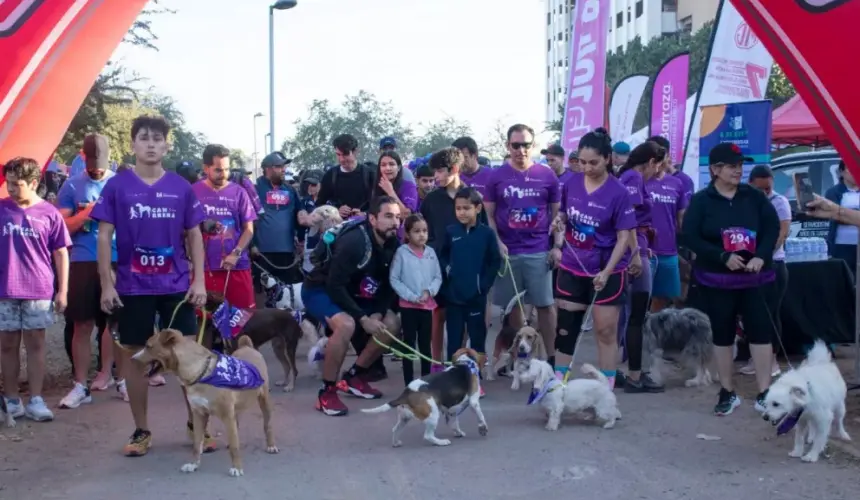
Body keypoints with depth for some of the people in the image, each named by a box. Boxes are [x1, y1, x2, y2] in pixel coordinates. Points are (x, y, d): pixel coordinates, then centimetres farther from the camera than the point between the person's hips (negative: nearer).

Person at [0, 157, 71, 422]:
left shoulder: (49, 213, -1)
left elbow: (61, 254, 3)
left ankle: (35, 400, 10)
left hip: (39, 291, -1)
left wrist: (63, 290, 0)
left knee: (36, 344, 5)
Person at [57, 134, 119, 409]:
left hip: (117, 262, 1)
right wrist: (86, 213, -14)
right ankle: (81, 385, 11)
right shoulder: (72, 186, 5)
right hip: (82, 263, 0)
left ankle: (114, 377, 16)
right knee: (82, 325, 3)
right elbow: (60, 227, 0)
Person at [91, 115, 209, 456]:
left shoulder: (181, 187, 3)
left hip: (177, 285, 1)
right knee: (133, 354, 7)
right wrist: (106, 284, -6)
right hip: (132, 287, 0)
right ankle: (141, 430, 20)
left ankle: (197, 424, 16)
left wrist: (199, 280, -1)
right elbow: (104, 236, 0)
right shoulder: (116, 186, -1)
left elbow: (194, 236, 7)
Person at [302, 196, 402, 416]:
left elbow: (389, 284, 1)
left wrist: (378, 314, -15)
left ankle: (353, 377, 14)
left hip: (351, 292, 8)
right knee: (346, 324, -35)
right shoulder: (354, 242, -30)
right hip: (320, 289, -8)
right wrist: (363, 318, -27)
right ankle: (326, 391, -19)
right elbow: (334, 286, -30)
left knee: (391, 324, 0)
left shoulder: (392, 245, -8)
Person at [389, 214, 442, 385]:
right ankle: (409, 382, 9)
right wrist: (412, 297, -13)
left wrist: (429, 292, -12)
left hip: (427, 305, 3)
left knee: (425, 343, 12)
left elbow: (438, 277, 6)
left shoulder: (431, 252, 3)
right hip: (408, 305, -3)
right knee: (409, 343, 3)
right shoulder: (402, 252, -7)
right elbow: (394, 279, -8)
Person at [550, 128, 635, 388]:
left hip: (606, 271, -4)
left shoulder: (618, 192, -15)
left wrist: (607, 271, -21)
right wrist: (558, 245, 2)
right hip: (571, 268, 4)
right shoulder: (571, 183, -2)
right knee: (565, 328, 11)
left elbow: (624, 237, -14)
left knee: (606, 331, 5)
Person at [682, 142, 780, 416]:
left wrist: (761, 256, -17)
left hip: (755, 277, 1)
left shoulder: (754, 196, 2)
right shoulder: (701, 200, -4)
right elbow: (689, 236, -11)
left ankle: (764, 394, 7)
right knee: (722, 334, 7)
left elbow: (772, 227, 0)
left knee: (761, 331, -1)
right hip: (717, 280, -1)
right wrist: (723, 257, -19)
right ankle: (728, 392, 20)